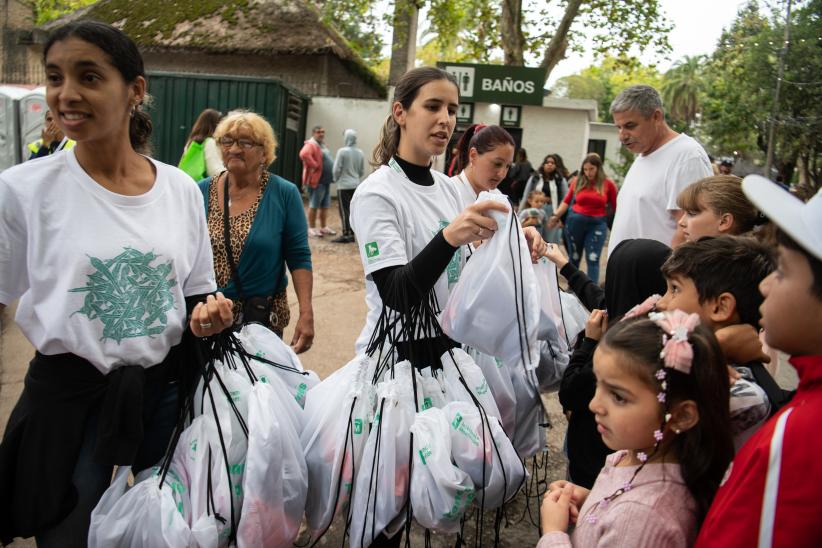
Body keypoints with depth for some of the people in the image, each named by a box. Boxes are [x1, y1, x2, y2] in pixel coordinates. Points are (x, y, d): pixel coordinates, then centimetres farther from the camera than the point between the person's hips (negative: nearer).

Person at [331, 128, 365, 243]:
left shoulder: (342, 151, -13)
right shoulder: (360, 153, 4)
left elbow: (337, 169, -10)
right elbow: (362, 171, 10)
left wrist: (336, 179, 7)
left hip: (344, 185, -6)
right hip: (356, 185, 6)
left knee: (344, 211, -1)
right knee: (353, 210, 10)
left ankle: (346, 235, -1)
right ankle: (351, 234, 15)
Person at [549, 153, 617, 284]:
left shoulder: (608, 184, -4)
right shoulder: (578, 181, -1)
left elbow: (615, 207, 0)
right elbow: (567, 201, 5)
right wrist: (556, 215, -4)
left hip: (597, 223, -2)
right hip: (575, 221, 2)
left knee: (592, 259, -7)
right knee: (574, 258, 13)